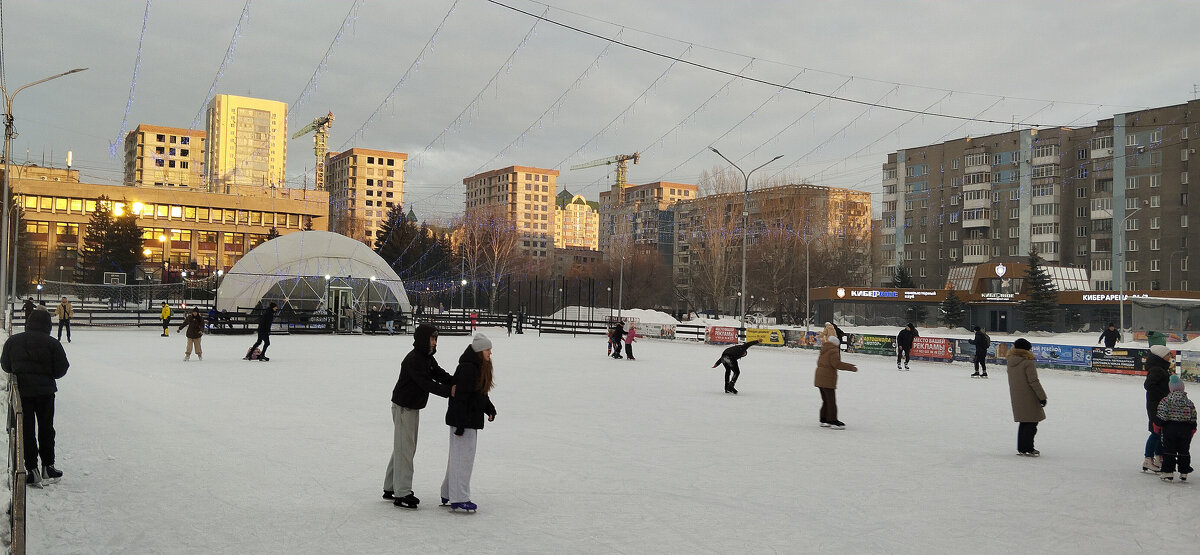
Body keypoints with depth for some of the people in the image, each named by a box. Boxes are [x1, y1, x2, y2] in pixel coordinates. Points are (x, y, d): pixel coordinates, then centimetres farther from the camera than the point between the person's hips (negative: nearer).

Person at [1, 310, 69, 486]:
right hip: (45, 391, -1)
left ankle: (32, 470, 5)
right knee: (46, 429, 13)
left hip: (21, 391, 1)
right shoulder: (52, 343, -8)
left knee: (27, 430, 7)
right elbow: (61, 370, -7)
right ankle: (48, 466, 18)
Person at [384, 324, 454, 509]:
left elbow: (440, 374, 2)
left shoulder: (428, 358, 9)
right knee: (404, 449, -7)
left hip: (413, 407, 10)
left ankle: (391, 488, 27)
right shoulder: (413, 360, -22)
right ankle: (401, 493, -2)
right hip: (403, 407, -10)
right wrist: (448, 391, -37)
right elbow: (425, 384, -30)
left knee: (405, 448, 16)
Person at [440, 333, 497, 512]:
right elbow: (461, 397, -23)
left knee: (458, 457, 17)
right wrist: (460, 424, -23)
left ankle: (448, 494, 28)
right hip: (462, 419, -10)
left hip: (472, 419, 10)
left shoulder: (480, 367, 12)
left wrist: (490, 409, 6)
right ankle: (459, 498, 1)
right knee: (463, 457, -5)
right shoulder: (467, 368, -20)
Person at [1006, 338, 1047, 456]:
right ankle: (1027, 449, -1)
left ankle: (1021, 448, 23)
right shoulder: (1028, 363, -17)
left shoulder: (1011, 363, 7)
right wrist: (1042, 396, -10)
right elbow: (1034, 381, -17)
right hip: (1029, 398, -8)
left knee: (1024, 423, 18)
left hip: (1016, 397, 8)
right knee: (1031, 423, 0)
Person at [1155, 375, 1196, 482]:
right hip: (1185, 429, 3)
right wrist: (1192, 430, 18)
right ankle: (1184, 473, 17)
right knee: (1184, 451, 12)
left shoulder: (1166, 400, -8)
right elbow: (1193, 418, 8)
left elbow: (1161, 416, -10)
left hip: (1170, 428, -3)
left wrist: (1157, 425, 2)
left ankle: (1168, 473, 1)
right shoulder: (1189, 403, 4)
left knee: (1169, 450, 2)